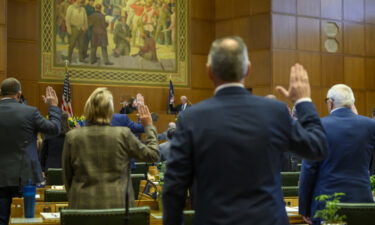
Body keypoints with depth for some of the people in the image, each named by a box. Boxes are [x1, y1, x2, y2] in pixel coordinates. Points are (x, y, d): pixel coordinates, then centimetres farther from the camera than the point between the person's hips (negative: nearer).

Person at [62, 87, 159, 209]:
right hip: (117, 204, -1)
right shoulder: (123, 135, -8)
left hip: (82, 205, 1)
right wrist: (149, 126, 16)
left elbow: (67, 176, 6)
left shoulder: (72, 137, -3)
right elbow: (152, 155, 5)